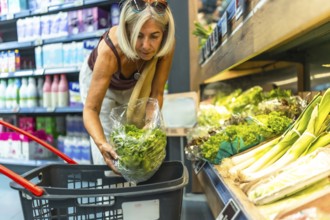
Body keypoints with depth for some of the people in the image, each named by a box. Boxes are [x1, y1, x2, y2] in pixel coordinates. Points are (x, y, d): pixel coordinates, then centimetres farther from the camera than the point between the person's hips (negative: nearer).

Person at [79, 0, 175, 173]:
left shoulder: (167, 44, -32)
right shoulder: (109, 51, -43)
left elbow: (156, 93, -23)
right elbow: (91, 109, -37)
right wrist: (101, 143, -54)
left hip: (134, 83, 3)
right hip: (98, 80, -3)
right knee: (108, 155, -3)